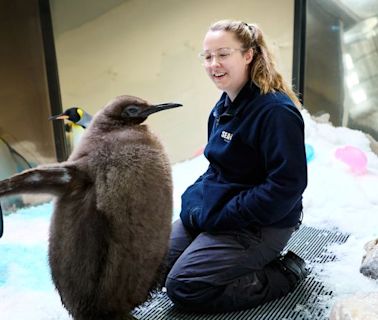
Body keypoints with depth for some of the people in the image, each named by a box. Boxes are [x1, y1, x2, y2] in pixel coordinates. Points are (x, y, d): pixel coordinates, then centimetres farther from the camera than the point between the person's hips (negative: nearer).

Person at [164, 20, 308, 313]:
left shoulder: (276, 110, -22)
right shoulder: (224, 106, 6)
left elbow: (287, 185, -26)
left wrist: (218, 216, -22)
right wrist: (195, 200, 0)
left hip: (261, 224, -9)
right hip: (214, 208, 9)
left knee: (183, 287, -12)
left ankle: (284, 274, 2)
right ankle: (246, 260, 16)